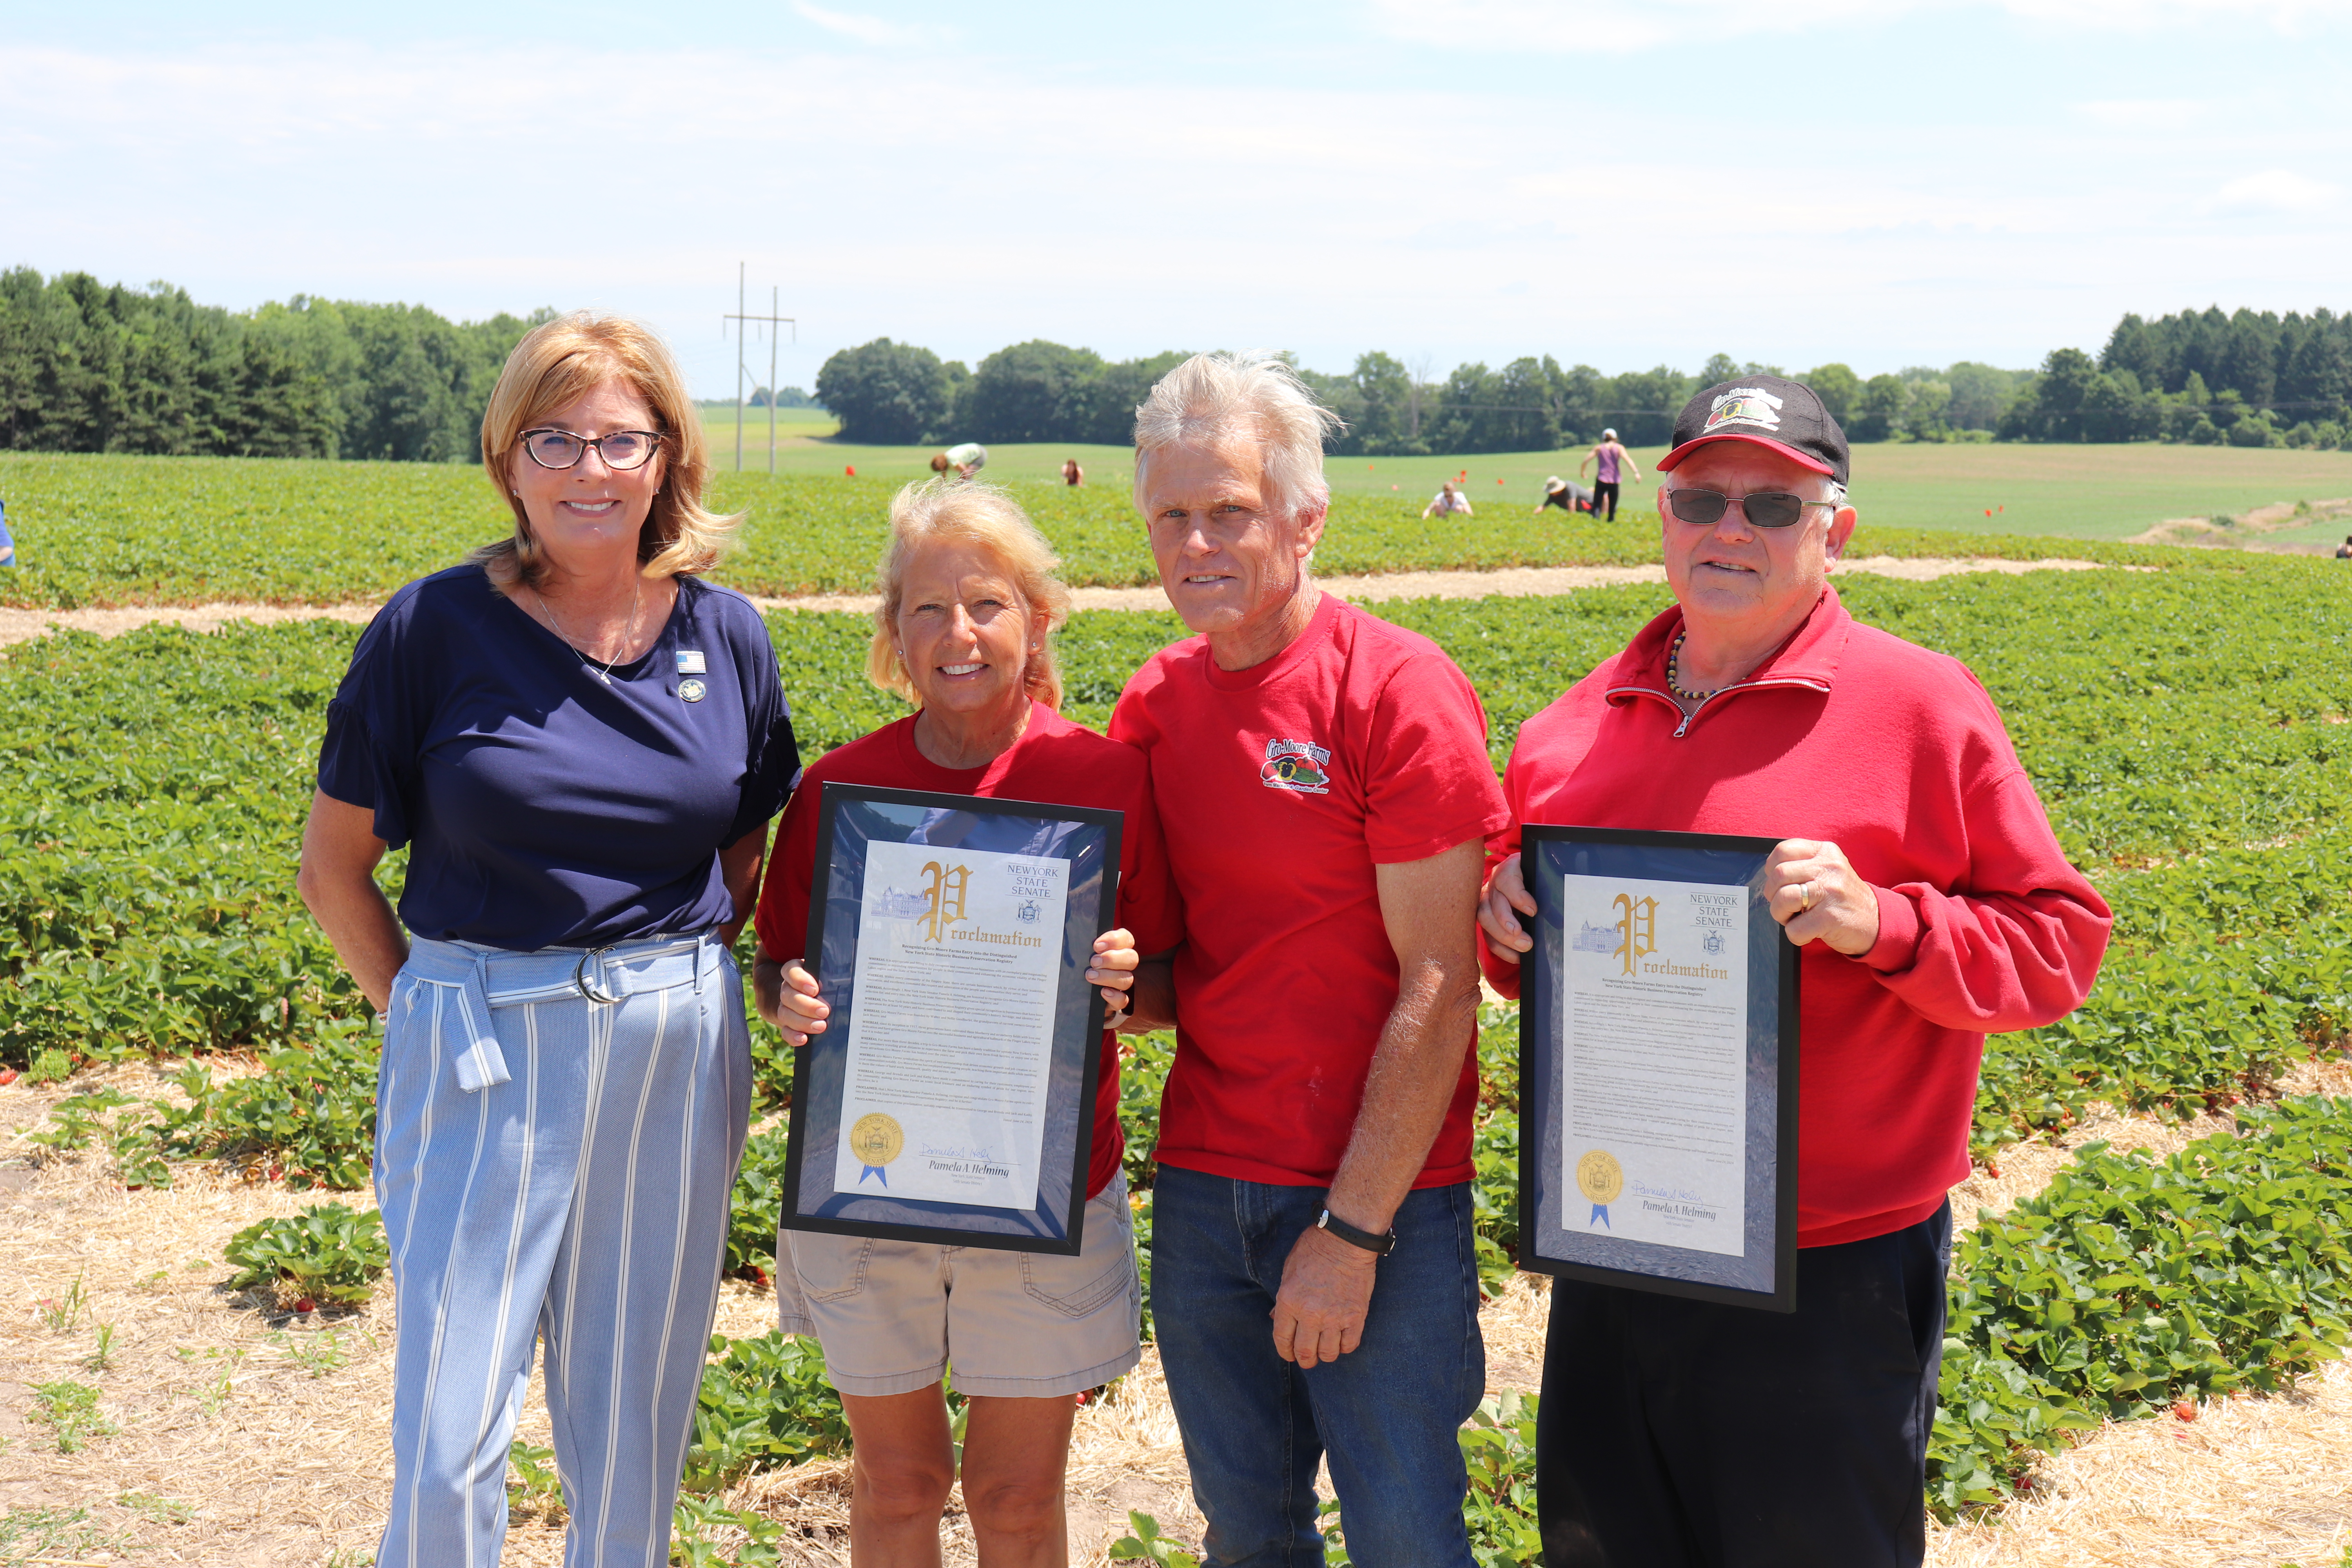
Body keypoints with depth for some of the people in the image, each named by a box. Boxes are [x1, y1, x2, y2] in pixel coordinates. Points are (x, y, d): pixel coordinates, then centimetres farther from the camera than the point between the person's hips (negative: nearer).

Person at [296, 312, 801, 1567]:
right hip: (482, 1048, -2)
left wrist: (684, 980, 3)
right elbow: (332, 868, 2)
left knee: (634, 1427, 13)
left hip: (674, 1053, 3)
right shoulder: (436, 628, -6)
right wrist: (421, 1013, -3)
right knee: (447, 1446, 1)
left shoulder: (726, 637, 3)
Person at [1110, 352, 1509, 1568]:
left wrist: (1353, 1230, -15)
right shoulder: (1154, 704, 5)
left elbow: (1438, 986, -15)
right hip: (1202, 1184, 5)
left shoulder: (1396, 691, -13)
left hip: (1378, 1195, -5)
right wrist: (1119, 986, -8)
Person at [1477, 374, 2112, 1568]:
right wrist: (1506, 922, -4)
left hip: (1827, 1278, -5)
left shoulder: (1921, 706, -8)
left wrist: (1880, 923, -24)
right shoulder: (1576, 726, 6)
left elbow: (2059, 943, -8)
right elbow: (1534, 967, 18)